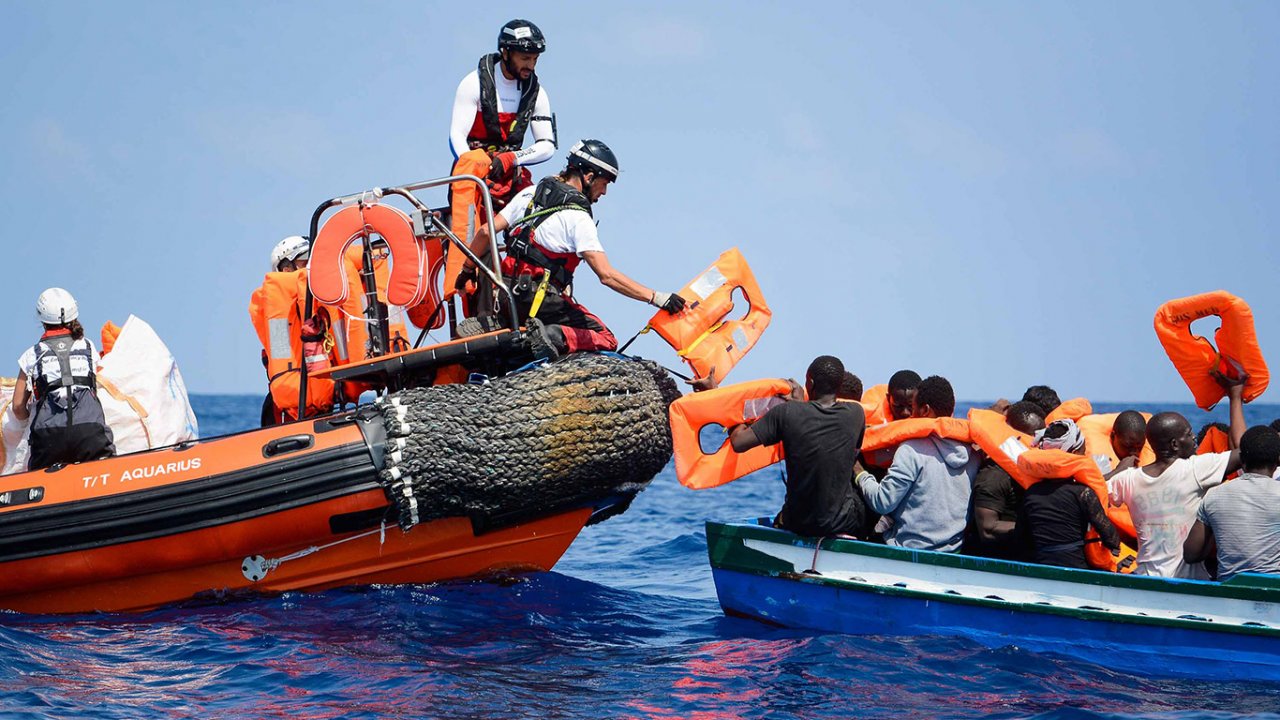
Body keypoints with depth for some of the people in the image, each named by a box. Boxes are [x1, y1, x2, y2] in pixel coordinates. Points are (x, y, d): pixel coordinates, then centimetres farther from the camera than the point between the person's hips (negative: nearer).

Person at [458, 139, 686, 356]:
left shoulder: (530, 194, 8)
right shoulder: (578, 219, -12)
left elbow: (486, 232, 8)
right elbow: (607, 275, -19)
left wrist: (467, 269, 23)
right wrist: (656, 298, -19)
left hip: (507, 293, 7)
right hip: (540, 298, -6)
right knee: (606, 340, -1)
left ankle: (489, 324, 6)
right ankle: (558, 337, -25)